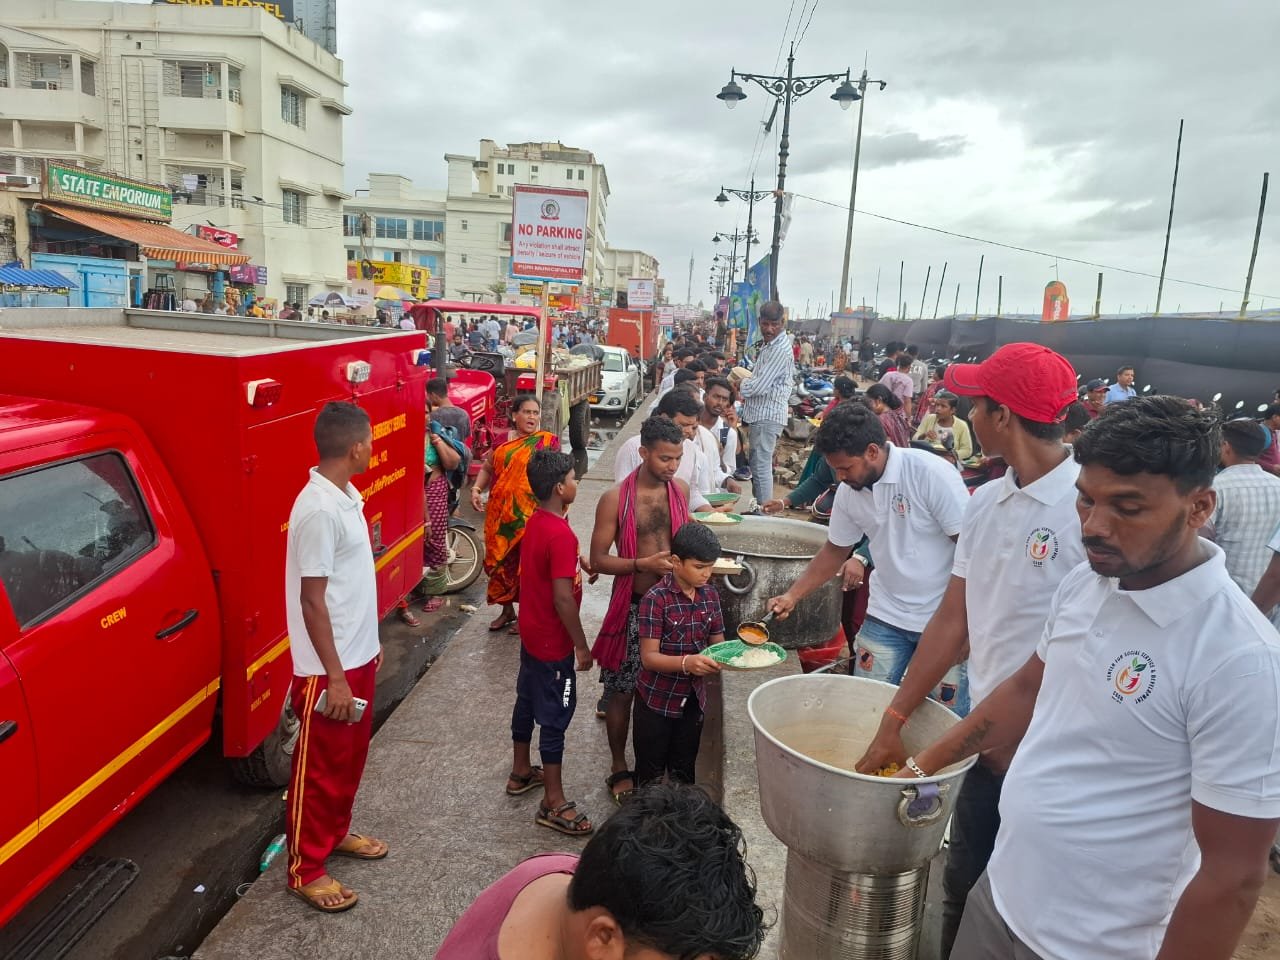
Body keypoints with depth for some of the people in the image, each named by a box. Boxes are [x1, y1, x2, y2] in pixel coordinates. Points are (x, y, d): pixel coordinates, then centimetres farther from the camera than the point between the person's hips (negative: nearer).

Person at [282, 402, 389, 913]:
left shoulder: (346, 494, 4)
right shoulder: (318, 510, -25)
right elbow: (312, 600, -23)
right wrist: (335, 676, -20)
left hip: (358, 654, 9)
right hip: (329, 666, -9)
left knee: (352, 754, 23)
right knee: (320, 766, 7)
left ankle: (335, 833, 42)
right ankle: (304, 869, 24)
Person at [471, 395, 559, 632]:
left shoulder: (548, 442, -2)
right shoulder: (501, 440, 9)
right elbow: (487, 468, 16)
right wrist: (476, 489, -1)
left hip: (530, 514, -4)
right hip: (500, 514, 4)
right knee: (501, 560, 10)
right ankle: (507, 610, 28)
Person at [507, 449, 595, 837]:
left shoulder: (535, 521, 1)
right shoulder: (561, 534, -27)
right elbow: (563, 598, -27)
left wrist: (578, 562, 15)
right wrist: (581, 646, -19)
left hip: (532, 633, 10)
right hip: (554, 642, -9)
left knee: (527, 700, 22)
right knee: (555, 716, 1)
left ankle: (521, 772, 40)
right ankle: (553, 804, 11)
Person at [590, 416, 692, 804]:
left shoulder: (680, 489, 0)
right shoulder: (615, 499, -15)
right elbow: (598, 560, -13)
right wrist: (643, 564, -26)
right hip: (633, 606, -4)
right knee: (622, 691, 9)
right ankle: (619, 769, 28)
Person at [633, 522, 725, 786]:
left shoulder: (710, 595, -2)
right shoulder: (656, 598, -20)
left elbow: (717, 643, 5)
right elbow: (649, 657, -22)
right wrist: (687, 663, -39)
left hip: (693, 699, 5)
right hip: (657, 701, -5)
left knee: (684, 772, 20)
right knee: (651, 775, 12)